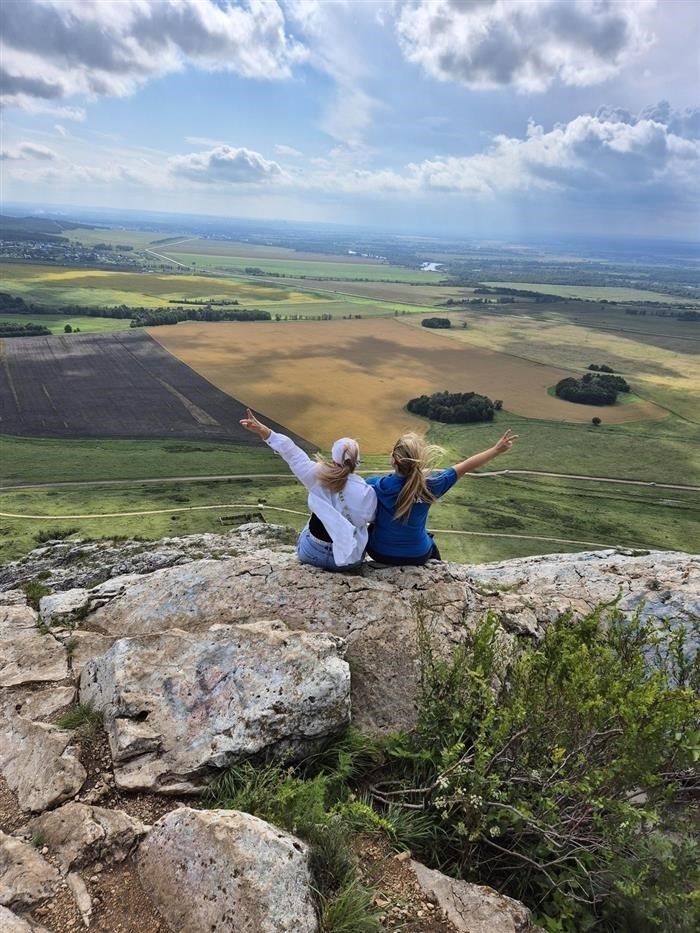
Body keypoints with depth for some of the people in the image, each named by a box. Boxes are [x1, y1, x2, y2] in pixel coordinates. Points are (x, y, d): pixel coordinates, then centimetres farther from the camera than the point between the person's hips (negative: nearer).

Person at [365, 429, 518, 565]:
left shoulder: (376, 485, -28)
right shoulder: (428, 486, -24)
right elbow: (465, 467, -15)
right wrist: (497, 450, -6)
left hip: (380, 553, 0)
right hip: (417, 556, 1)